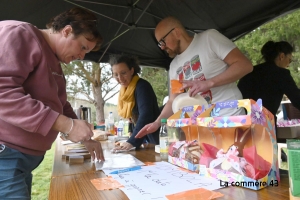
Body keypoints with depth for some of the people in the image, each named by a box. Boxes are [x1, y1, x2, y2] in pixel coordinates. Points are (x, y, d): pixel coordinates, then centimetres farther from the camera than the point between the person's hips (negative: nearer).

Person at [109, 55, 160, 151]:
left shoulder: (142, 86, -20)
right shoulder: (126, 89, 6)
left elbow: (145, 116, -31)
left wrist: (132, 141, -37)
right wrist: (131, 140, 4)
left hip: (155, 139, -8)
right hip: (143, 139, 8)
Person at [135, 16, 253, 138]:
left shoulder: (208, 37, -6)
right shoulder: (174, 66, 10)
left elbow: (245, 65, -12)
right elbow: (173, 101, 13)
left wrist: (208, 83, -22)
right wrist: (157, 122, -2)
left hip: (230, 120, -5)